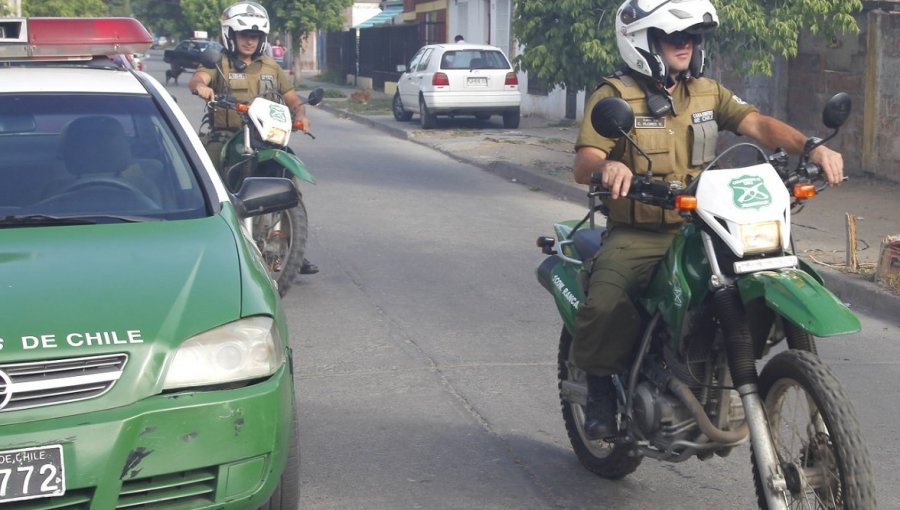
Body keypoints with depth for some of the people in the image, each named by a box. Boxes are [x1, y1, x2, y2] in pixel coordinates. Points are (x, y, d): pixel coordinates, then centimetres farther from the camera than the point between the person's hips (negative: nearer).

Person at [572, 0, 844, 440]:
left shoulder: (707, 92, 14)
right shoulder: (613, 96, -2)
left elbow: (756, 124, -1)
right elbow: (583, 165, -14)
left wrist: (810, 147, -20)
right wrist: (607, 166, -39)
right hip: (635, 235, -4)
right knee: (605, 306, -30)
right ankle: (601, 385, 1)